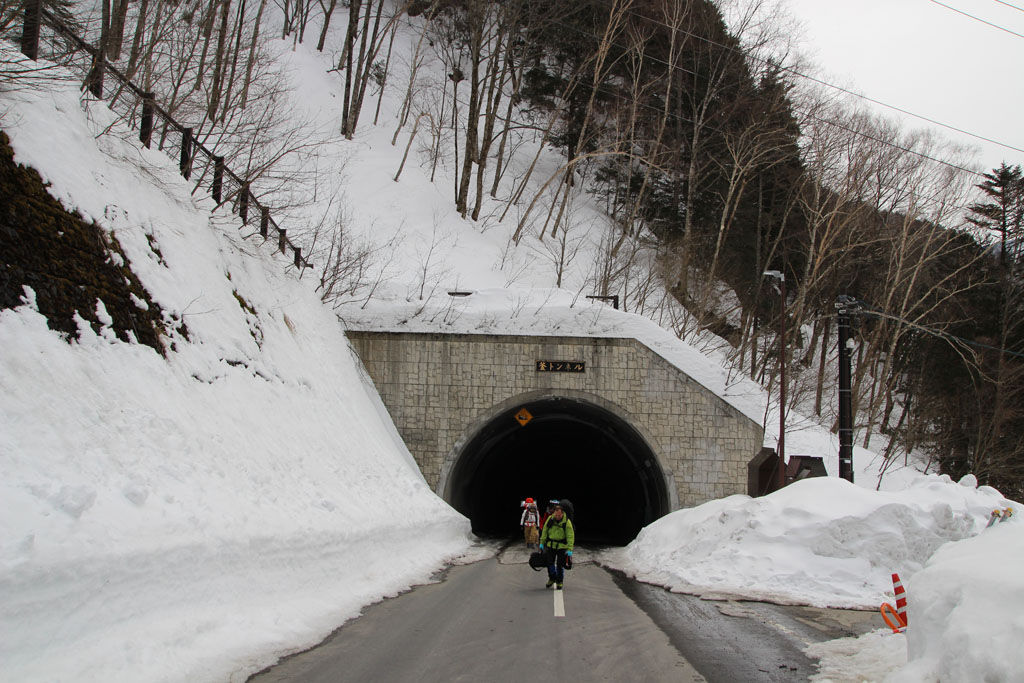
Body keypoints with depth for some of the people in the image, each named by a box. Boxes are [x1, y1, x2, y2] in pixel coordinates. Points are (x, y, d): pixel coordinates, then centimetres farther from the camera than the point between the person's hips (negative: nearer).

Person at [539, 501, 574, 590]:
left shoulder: (567, 522, -16)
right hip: (551, 545, 3)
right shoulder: (550, 519, -7)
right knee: (549, 562, 5)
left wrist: (570, 549, -19)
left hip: (562, 546, -3)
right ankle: (552, 579, 27)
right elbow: (544, 531, 5)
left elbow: (570, 536, -15)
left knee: (560, 565, 2)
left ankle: (559, 582, 18)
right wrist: (542, 543, 7)